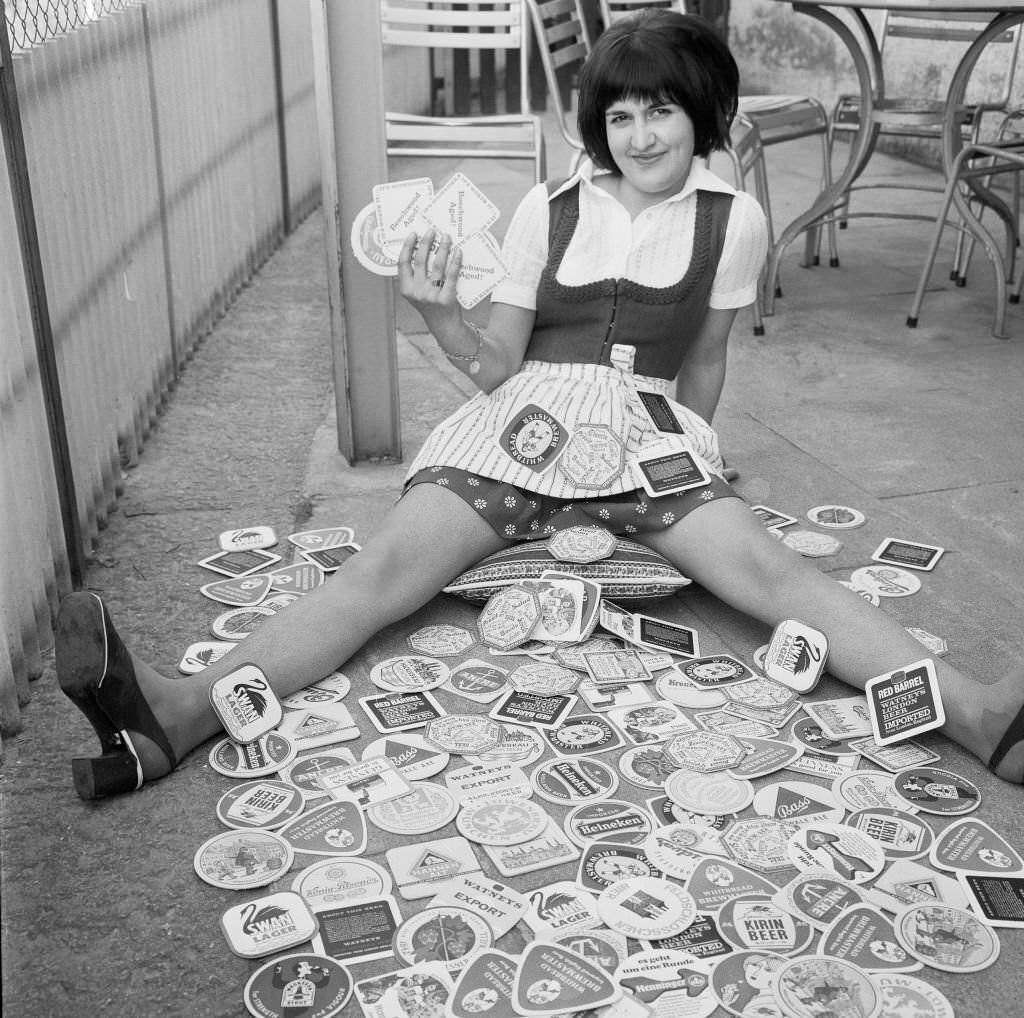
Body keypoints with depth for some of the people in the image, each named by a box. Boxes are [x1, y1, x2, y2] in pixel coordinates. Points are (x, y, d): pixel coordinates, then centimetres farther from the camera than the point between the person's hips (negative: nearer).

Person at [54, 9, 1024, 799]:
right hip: (524, 420, 0)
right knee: (387, 563, -22)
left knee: (767, 565, -26)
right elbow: (495, 366, 4)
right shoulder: (548, 209, 5)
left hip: (649, 429, 1)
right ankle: (178, 714, -37)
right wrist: (437, 311, -13)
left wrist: (691, 456, 17)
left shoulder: (733, 221, 6)